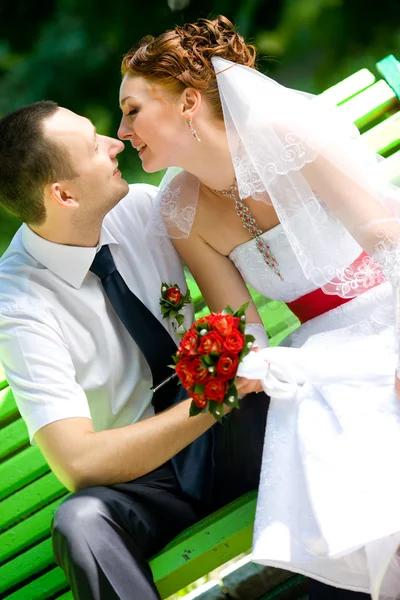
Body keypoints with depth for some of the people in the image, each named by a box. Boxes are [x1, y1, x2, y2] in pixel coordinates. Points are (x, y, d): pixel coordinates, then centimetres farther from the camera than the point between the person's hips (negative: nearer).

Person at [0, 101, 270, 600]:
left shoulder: (142, 206, -6)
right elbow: (78, 463, -27)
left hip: (228, 442, 4)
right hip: (138, 478, -3)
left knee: (266, 398, -30)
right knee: (80, 523, -36)